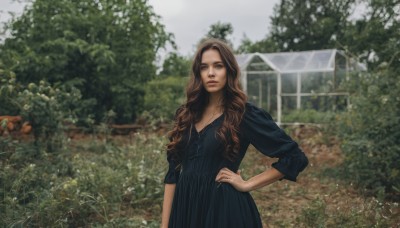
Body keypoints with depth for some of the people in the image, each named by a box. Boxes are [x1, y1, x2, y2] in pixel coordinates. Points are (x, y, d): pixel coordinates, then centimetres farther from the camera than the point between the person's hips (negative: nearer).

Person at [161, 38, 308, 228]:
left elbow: (295, 157, -8)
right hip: (185, 208, 4)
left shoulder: (245, 114, -8)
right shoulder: (185, 115, 5)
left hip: (225, 209, -4)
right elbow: (173, 173, 6)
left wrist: (247, 184, -9)